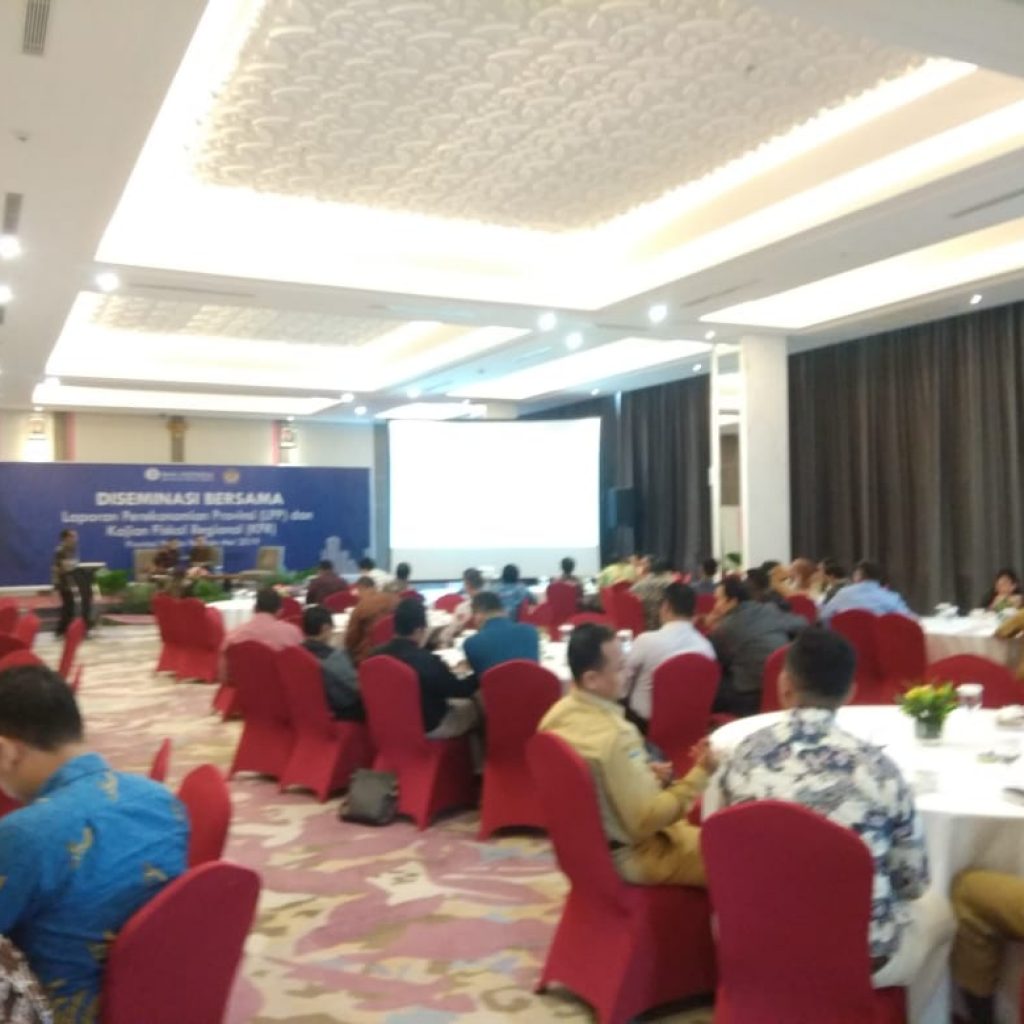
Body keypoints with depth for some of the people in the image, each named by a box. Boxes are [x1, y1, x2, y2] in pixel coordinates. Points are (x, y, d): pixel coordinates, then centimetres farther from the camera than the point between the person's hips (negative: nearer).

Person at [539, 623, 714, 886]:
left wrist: (645, 775, 2)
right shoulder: (615, 735, -32)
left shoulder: (558, 714, -5)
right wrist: (699, 774, -20)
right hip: (629, 855, -8)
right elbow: (646, 819, -26)